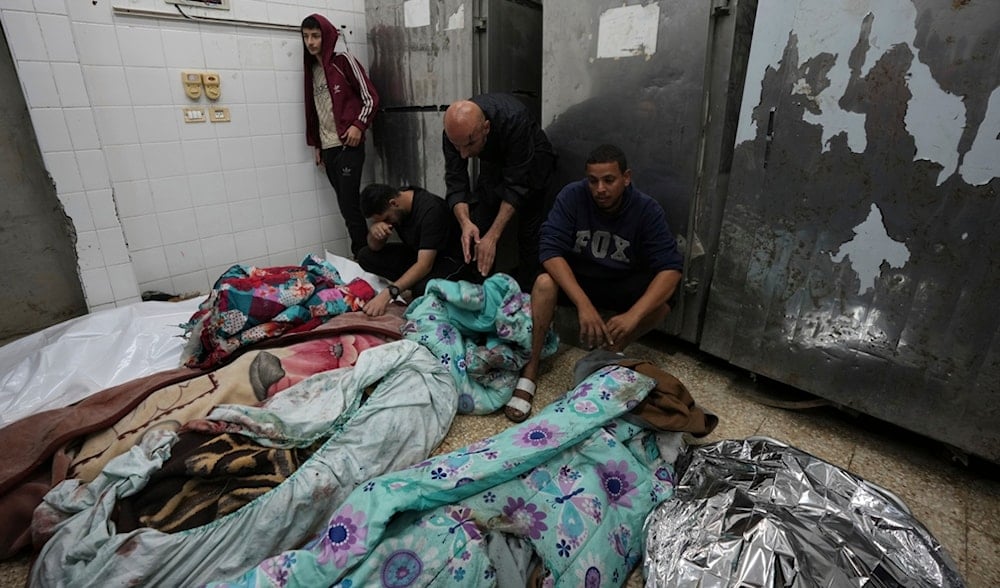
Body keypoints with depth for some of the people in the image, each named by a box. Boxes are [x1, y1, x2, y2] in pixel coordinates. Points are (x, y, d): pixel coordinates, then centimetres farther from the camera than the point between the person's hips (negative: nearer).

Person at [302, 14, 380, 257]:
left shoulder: (344, 61, 0)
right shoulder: (312, 70, 18)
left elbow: (370, 98, -4)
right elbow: (313, 110, 21)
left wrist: (358, 126, -16)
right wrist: (316, 145, 17)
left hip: (348, 146, -6)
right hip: (328, 149, 6)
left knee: (349, 206, -9)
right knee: (346, 206, 6)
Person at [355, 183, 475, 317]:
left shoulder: (431, 210, -30)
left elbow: (425, 265, -35)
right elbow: (375, 247, -1)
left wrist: (388, 293, -44)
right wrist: (374, 230, -25)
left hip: (448, 259, -7)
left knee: (423, 288, -39)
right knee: (365, 256, -8)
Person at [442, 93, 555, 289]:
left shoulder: (514, 121, -41)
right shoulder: (455, 130, -28)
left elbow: (516, 186, -38)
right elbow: (456, 183, -28)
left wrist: (492, 237, -45)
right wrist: (464, 222, -47)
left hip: (531, 158, -4)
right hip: (494, 160, 4)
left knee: (528, 232, -9)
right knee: (477, 227, -2)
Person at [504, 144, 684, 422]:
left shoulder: (648, 210, -18)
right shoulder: (572, 196, -20)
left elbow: (670, 268, -25)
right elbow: (550, 249, -30)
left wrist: (632, 316, -41)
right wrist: (583, 304, -42)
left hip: (624, 283, 1)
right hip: (575, 276, -1)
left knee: (661, 304, -27)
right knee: (544, 283, -33)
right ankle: (528, 373, -24)